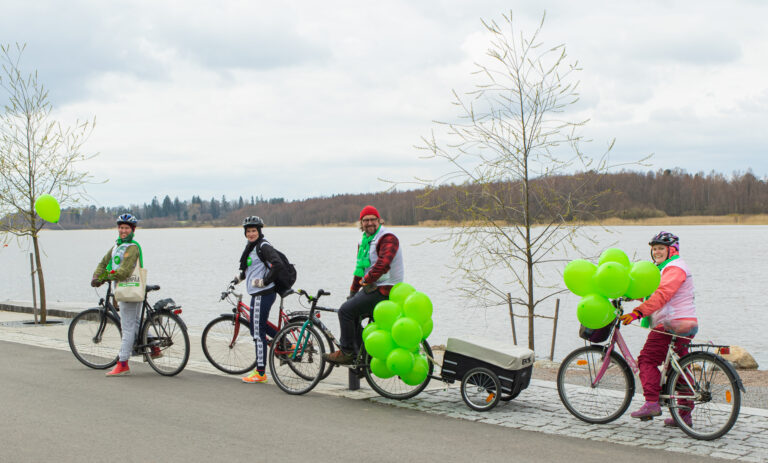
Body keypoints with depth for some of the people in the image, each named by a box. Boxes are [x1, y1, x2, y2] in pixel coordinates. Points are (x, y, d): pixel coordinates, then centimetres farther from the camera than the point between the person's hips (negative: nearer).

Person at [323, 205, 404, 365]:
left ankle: (346, 353, -5)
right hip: (373, 288, 10)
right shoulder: (364, 241, 17)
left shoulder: (388, 238, -14)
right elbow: (360, 268, 26)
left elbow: (383, 264, -28)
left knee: (345, 310, -14)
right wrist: (353, 292, 24)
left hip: (384, 290, -10)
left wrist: (365, 281, -20)